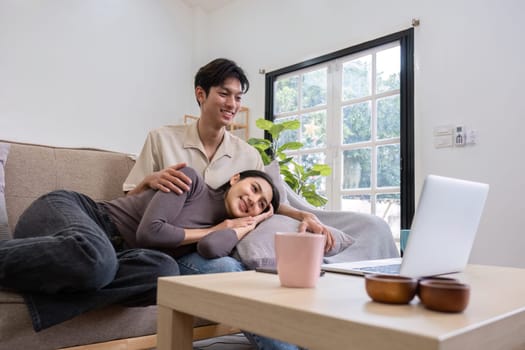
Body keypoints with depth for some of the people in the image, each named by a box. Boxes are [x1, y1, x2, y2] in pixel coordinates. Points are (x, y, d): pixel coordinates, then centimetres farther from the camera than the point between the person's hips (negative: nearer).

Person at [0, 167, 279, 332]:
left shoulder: (226, 226, 12)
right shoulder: (192, 179, -2)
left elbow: (211, 248, -14)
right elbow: (149, 231, -14)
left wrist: (252, 223, 3)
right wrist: (214, 229, -2)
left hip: (112, 252, 5)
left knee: (165, 271, -30)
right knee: (96, 257, -42)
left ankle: (32, 282, -25)